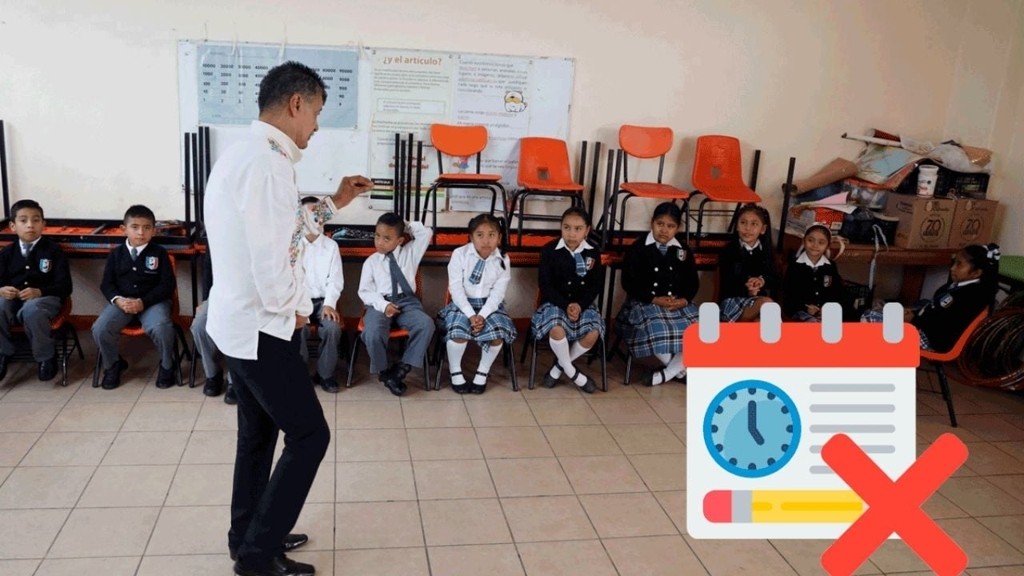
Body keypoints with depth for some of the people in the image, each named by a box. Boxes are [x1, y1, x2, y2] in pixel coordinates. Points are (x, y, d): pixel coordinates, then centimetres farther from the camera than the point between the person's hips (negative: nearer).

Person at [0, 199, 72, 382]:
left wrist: (39, 292, -21)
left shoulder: (54, 250, 1)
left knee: (31, 309, -38)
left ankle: (46, 356, -16)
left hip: (45, 298, -4)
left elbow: (65, 286, -5)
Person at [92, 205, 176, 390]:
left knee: (160, 327, -33)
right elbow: (106, 284, 8)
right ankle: (112, 365, 10)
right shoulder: (116, 254, 8)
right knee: (100, 329, -21)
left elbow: (168, 285, -5)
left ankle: (167, 366, -3)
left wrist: (143, 302, -16)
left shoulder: (159, 253, 1)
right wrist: (118, 300, -15)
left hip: (152, 301, -3)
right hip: (122, 301, 3)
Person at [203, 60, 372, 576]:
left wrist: (333, 203, 20)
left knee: (258, 433, 20)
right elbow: (271, 258, -28)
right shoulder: (267, 162, -23)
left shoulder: (240, 155, 11)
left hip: (237, 322, 10)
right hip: (260, 327, -10)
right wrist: (294, 309, -10)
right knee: (309, 435, 2)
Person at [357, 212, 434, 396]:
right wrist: (383, 305, -13)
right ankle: (384, 372, -5)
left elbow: (426, 233, 2)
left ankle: (401, 368, -17)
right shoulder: (371, 262, 6)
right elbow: (365, 291, 2)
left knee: (426, 325, -29)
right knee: (372, 333, -32)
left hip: (407, 301, 1)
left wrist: (408, 226, 5)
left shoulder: (410, 253, 11)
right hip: (380, 303, -1)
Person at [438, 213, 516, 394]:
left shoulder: (503, 260, -5)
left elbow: (497, 293, -7)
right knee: (458, 331, -28)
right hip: (462, 303, -2)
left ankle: (482, 372, 4)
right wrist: (471, 315, -23)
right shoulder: (459, 254, -10)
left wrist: (482, 315, -22)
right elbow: (456, 288, -13)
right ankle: (455, 373, -1)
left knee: (498, 332, -23)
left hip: (489, 305, 2)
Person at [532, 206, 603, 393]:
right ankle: (572, 372, -6)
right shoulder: (549, 250, -7)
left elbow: (596, 286, 1)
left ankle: (559, 366, 0)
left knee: (593, 333, -25)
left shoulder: (593, 253, 1)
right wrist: (566, 305, -20)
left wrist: (580, 305, -16)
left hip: (583, 304, 3)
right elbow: (545, 285, -8)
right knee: (556, 329, -34)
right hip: (556, 302, -2)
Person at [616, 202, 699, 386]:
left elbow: (693, 282, 8)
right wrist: (654, 299, -17)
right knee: (658, 329, -35)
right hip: (645, 303, -4)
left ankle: (667, 372, -9)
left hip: (679, 303, 4)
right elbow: (629, 283, -8)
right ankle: (680, 368, -7)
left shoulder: (684, 251, 11)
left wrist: (684, 299, -14)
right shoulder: (638, 249, -1)